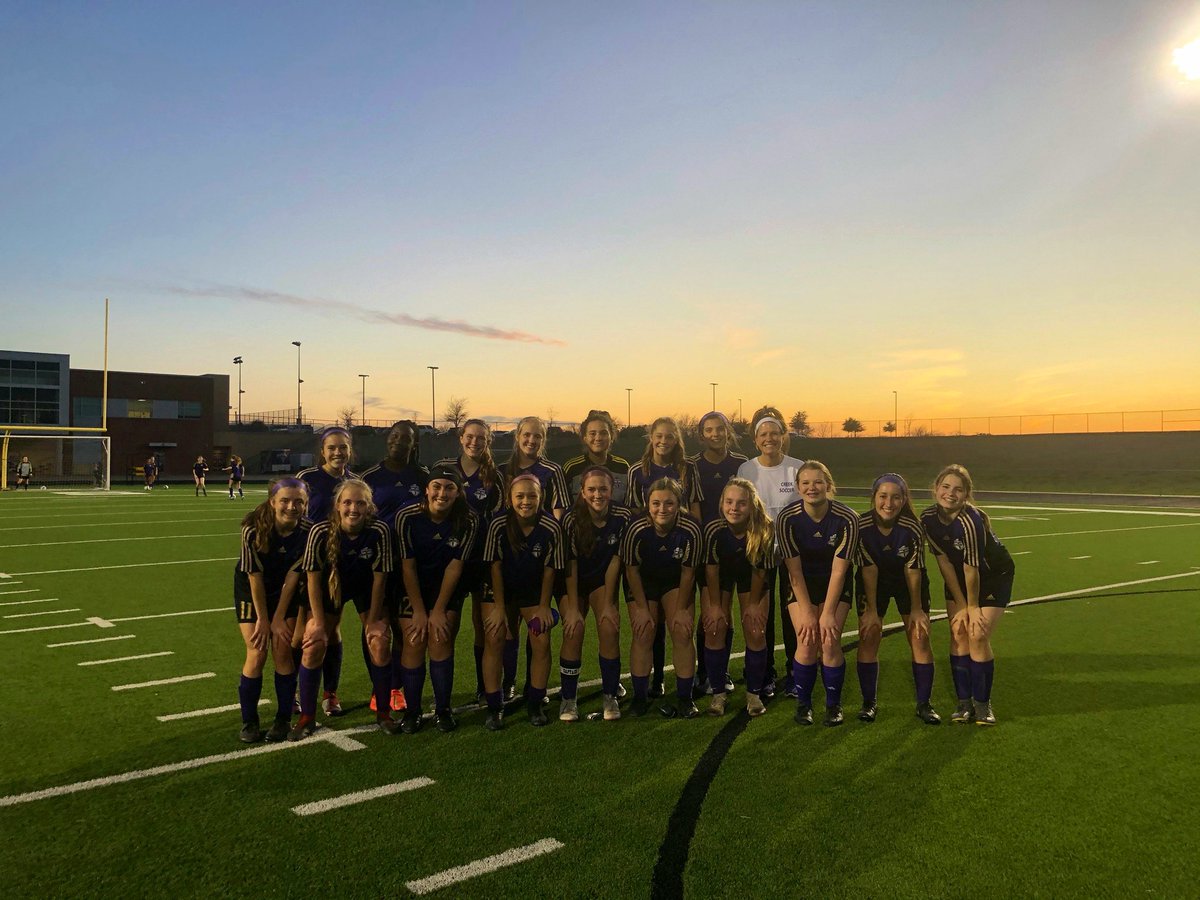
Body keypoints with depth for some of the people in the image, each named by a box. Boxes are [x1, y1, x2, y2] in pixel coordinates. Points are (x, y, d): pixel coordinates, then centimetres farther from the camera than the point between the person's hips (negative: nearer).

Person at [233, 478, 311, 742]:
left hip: (286, 593, 1)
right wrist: (263, 620, -13)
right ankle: (249, 722, 9)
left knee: (283, 651, -4)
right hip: (252, 591, -1)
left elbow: (292, 577, -17)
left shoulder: (308, 532, -24)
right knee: (257, 653, -7)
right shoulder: (254, 530, -30)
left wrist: (278, 619, -13)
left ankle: (284, 720, 10)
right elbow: (255, 577, -21)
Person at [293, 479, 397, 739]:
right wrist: (319, 623, -14)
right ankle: (307, 717, 9)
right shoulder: (320, 532, -28)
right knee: (313, 647, -9)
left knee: (379, 644, -11)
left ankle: (383, 713, 9)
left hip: (367, 589, 0)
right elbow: (313, 579, -17)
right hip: (330, 587, 0)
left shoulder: (380, 531, -28)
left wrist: (373, 620, -11)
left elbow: (379, 578, -16)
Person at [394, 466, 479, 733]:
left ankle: (443, 710, 1)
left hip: (449, 589, 0)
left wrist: (439, 610, -14)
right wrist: (419, 611, -14)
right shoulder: (407, 517, -19)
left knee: (440, 638, -14)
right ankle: (411, 711, 4)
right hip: (413, 588, 0)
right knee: (414, 641, -11)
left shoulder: (468, 521, -18)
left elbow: (455, 566, -15)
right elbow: (408, 567, -15)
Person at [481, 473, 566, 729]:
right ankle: (494, 708, -2)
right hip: (502, 589, -1)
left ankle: (535, 705, 8)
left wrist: (544, 606, -8)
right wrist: (499, 607, -13)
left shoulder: (551, 527, -21)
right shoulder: (498, 525, -22)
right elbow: (495, 567, -15)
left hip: (534, 591, 1)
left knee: (542, 640, -9)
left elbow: (549, 569, -11)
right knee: (493, 639, -11)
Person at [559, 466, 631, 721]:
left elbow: (615, 561, -13)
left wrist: (608, 604, -14)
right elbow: (570, 565, -19)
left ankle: (611, 696, -3)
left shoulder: (622, 517, -18)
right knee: (574, 629, -20)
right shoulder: (572, 519, -23)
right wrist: (572, 608, -21)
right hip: (572, 583, -1)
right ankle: (568, 699, -5)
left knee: (610, 627, -19)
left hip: (603, 581, 1)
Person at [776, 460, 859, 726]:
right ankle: (803, 704, 8)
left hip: (836, 585, 0)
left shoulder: (846, 518, -23)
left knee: (829, 642, -12)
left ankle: (834, 705, 8)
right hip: (802, 585, 1)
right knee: (807, 642, -12)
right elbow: (794, 570, -16)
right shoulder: (787, 518, -21)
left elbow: (839, 570, -20)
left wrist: (828, 613, -19)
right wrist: (807, 611, -17)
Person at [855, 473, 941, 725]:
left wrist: (916, 608, -10)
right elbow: (869, 570, -20)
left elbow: (913, 570, -18)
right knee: (868, 637, -6)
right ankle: (868, 702, 7)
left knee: (920, 637, -5)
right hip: (874, 582, 0)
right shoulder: (862, 525, -26)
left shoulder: (913, 528, -27)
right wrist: (871, 610, -17)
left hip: (908, 582, 0)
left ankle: (924, 704, 9)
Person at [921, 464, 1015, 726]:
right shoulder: (928, 518, -17)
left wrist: (973, 606, -16)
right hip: (958, 577, 5)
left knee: (978, 635, -10)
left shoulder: (970, 520, -35)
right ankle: (964, 702, 9)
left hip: (994, 576, -5)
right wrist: (961, 605, -9)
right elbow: (944, 562, -12)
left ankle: (982, 703, 7)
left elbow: (971, 568, -27)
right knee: (958, 633, -3)